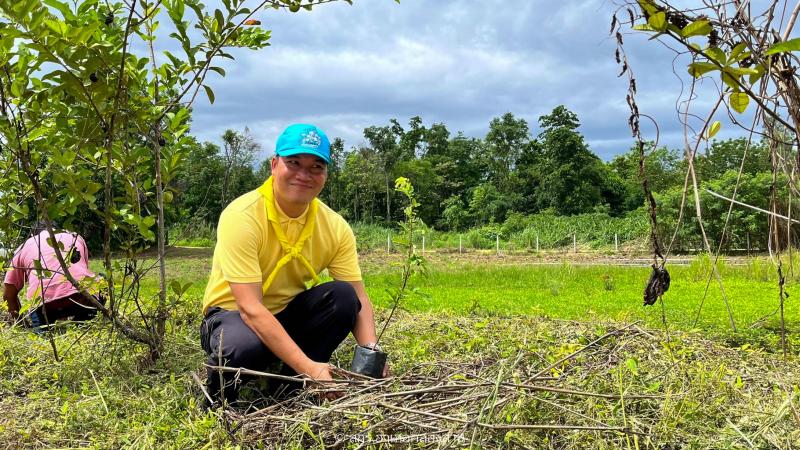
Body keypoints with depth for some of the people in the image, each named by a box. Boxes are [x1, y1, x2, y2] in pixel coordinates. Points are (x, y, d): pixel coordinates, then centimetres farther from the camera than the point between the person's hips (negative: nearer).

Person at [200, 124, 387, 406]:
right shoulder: (241, 217, -25)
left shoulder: (335, 226, -9)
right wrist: (309, 366, -39)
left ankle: (292, 387, -6)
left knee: (343, 296, -23)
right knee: (243, 347, -38)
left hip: (290, 313, 5)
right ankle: (217, 401, -2)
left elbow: (359, 300, -11)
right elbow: (250, 308, -31)